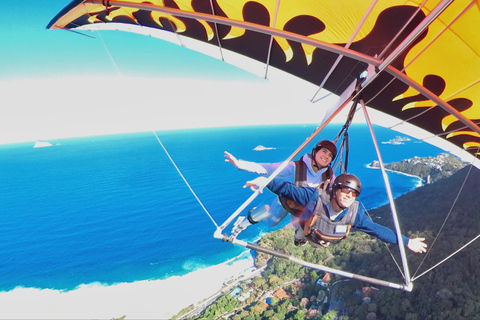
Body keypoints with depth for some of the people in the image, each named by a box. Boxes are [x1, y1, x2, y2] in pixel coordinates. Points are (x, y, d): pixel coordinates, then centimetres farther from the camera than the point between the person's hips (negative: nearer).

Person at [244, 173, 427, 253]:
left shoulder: (354, 213, -34)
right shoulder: (315, 197, -44)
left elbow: (376, 229, -24)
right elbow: (288, 189, -44)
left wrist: (405, 241, -23)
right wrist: (266, 181, -58)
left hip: (324, 244, 4)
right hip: (305, 234, -3)